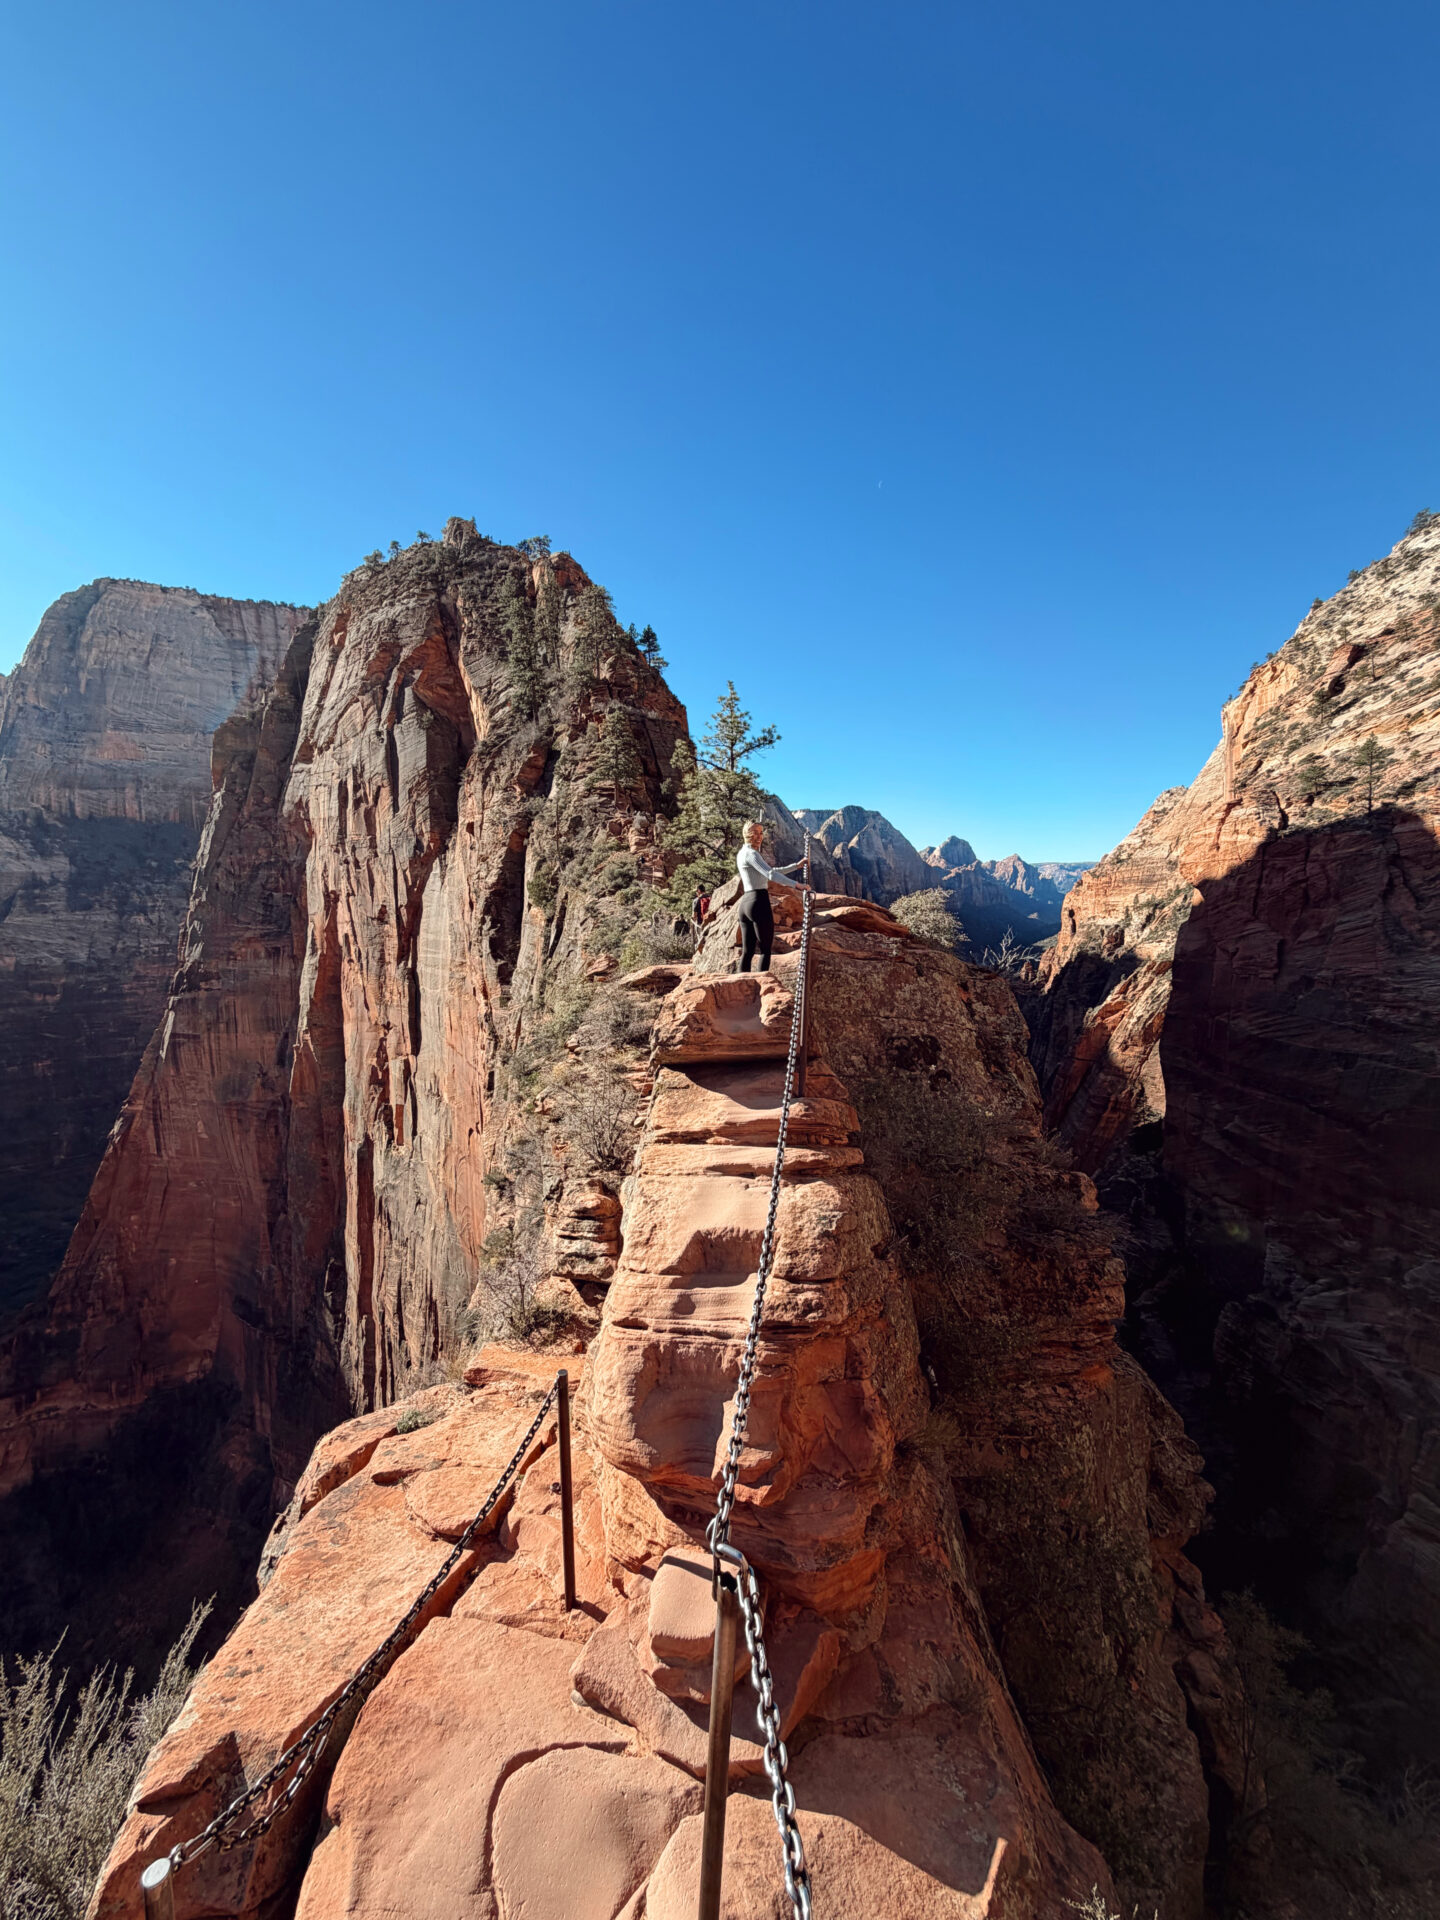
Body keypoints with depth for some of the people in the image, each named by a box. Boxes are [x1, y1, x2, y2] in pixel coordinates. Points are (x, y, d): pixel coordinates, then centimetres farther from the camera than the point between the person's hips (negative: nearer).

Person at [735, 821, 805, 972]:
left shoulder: (742, 853, 20)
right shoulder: (751, 853, -10)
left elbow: (771, 871, 27)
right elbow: (771, 874, -23)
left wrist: (796, 865, 25)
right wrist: (797, 885, -25)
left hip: (745, 902, 9)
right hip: (759, 902, -9)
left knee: (747, 950, 7)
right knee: (765, 949, -5)